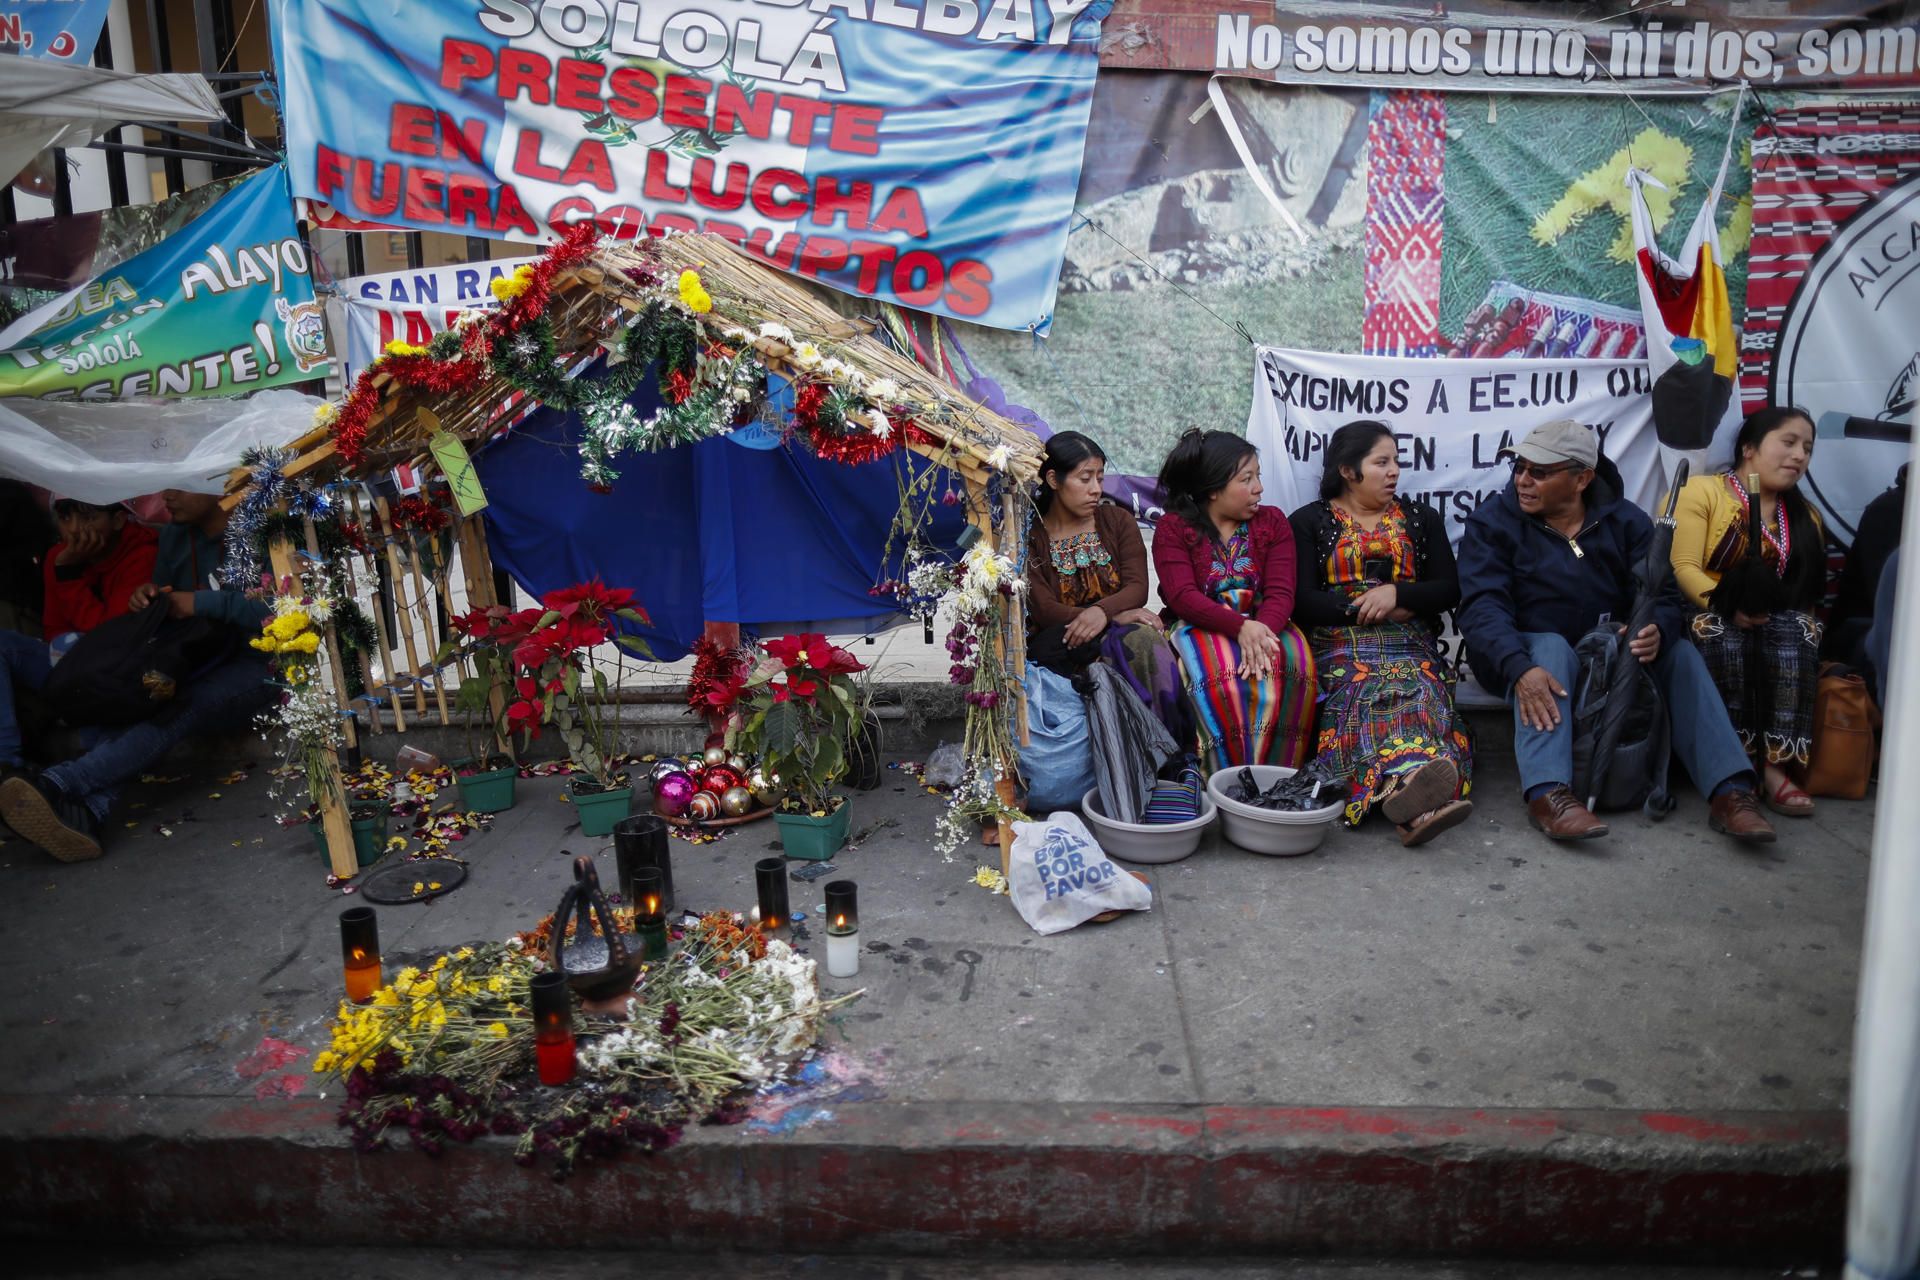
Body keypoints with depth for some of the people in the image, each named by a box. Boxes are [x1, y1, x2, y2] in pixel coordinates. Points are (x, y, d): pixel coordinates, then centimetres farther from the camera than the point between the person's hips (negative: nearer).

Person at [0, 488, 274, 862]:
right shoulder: (174, 537, 12)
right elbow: (165, 616, 21)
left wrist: (202, 603, -19)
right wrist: (149, 596, -3)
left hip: (258, 667, -7)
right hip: (197, 665, 7)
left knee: (183, 706, -36)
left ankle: (58, 784, -50)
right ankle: (86, 812, -44)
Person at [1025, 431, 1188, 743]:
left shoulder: (1118, 520, 12)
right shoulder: (1028, 536, 2)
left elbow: (1137, 587, -2)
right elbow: (1043, 610, -9)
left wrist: (1102, 611, -26)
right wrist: (1117, 615, -22)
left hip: (1116, 633, 3)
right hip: (1061, 646, -3)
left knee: (1143, 637, -33)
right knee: (1137, 639, -33)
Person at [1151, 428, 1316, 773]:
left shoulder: (1273, 522, 9)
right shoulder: (1173, 528, 0)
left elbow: (1280, 592, -4)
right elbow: (1183, 597, -14)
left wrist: (1263, 630, -28)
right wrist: (1241, 627, -30)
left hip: (1263, 624, 3)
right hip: (1199, 628, -3)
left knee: (1295, 663, -29)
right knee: (1219, 670, -36)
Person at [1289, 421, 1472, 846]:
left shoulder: (1421, 519, 22)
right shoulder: (1309, 522, 13)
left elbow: (1449, 589, 12)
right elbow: (1300, 599, 1)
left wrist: (1396, 594, -7)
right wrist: (1363, 609, -7)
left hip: (1411, 642, 2)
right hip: (1339, 643, -2)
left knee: (1419, 687, -34)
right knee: (1367, 690, -37)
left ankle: (1402, 791, -63)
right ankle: (1413, 786, -65)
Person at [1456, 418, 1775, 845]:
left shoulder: (1625, 521, 2)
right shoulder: (1492, 521, -7)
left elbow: (1663, 596, -7)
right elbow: (1483, 606, -21)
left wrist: (1658, 631, -34)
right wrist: (1520, 668, -40)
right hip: (1523, 654, -3)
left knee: (1679, 650, -20)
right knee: (1550, 646, -34)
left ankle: (1730, 792, -28)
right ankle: (1548, 794, -51)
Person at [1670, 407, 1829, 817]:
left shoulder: (1805, 515, 19)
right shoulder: (1702, 491, 0)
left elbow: (1810, 587, 14)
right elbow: (1683, 567, -12)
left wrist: (1804, 620, -8)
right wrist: (1725, 605, -27)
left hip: (1779, 624, 4)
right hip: (1710, 615, -4)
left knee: (1798, 633, -31)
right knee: (1723, 639, -38)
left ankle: (1774, 765, -33)